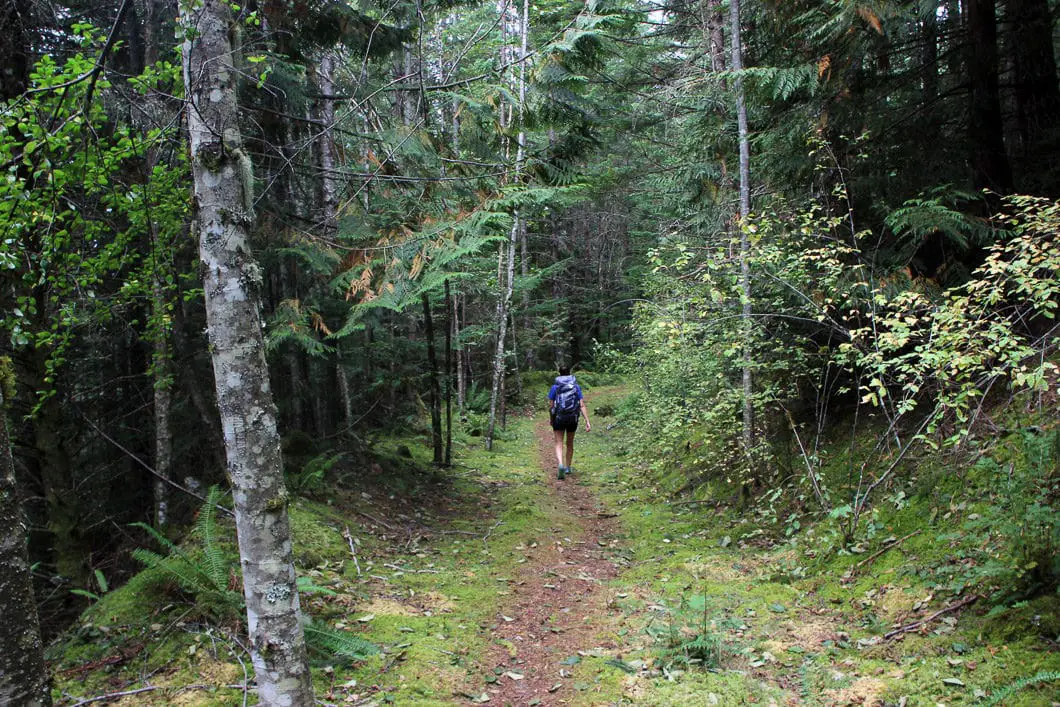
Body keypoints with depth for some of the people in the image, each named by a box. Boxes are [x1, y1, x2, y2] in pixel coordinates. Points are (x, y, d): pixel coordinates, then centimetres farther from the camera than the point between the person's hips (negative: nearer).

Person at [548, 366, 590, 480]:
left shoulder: (555, 387, -4)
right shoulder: (576, 387, 0)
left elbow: (550, 405, -2)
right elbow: (582, 405, -6)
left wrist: (551, 418, 15)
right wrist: (587, 421, -8)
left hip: (559, 418, -2)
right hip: (573, 419, 2)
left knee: (559, 444, 2)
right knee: (570, 443, 20)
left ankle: (560, 465, -23)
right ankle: (568, 467, 32)